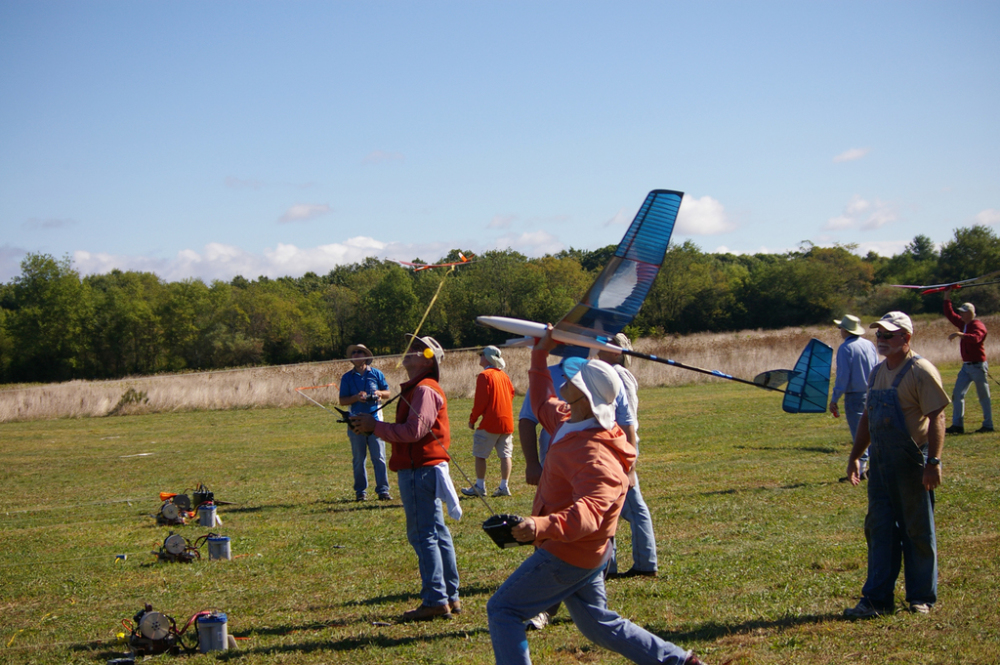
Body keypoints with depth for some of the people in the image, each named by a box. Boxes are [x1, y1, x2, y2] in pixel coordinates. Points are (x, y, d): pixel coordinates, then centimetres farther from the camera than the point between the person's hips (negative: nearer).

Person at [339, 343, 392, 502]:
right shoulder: (347, 377, 7)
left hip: (375, 419, 0)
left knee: (379, 457, -4)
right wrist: (356, 397, -15)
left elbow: (387, 393, 12)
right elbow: (342, 400, 3)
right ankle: (360, 491, 12)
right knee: (358, 459, 4)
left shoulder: (376, 374, 7)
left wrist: (379, 393, -10)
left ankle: (383, 490, -1)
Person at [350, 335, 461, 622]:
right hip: (424, 468, 11)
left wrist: (374, 425, -17)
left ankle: (435, 600, -8)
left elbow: (413, 431, -23)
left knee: (423, 534, -9)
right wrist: (372, 426, 9)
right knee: (437, 533, 12)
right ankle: (450, 596, 17)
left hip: (420, 470, -11)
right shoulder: (416, 389, 20)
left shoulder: (425, 390, -14)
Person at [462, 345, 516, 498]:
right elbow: (511, 394, 15)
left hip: (490, 422, -7)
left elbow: (481, 401, -13)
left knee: (480, 455, 2)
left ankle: (480, 487, 3)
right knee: (505, 455, 6)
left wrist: (472, 419, -4)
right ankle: (504, 486, 5)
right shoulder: (504, 376, 13)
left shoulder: (484, 376, -9)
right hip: (507, 421, 7)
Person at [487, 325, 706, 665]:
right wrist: (540, 355, 21)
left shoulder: (595, 456, -28)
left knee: (502, 610, -2)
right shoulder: (569, 423, 2)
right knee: (601, 625, 20)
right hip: (583, 554, 10)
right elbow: (542, 402, 25)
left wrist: (542, 526, -58)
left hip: (567, 556, -10)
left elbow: (589, 512, -42)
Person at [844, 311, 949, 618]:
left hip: (912, 463, -7)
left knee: (918, 532, 3)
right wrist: (855, 455, 19)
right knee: (879, 530, 7)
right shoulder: (878, 372, 14)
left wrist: (933, 462, -22)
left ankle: (921, 598, 15)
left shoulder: (921, 371, -11)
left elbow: (936, 418, -16)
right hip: (880, 463, 7)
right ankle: (877, 599, 12)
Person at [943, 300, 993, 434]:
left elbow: (975, 338, -34)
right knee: (957, 394, -1)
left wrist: (959, 334, -44)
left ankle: (988, 425, 9)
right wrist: (947, 297, 15)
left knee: (984, 396, 2)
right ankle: (957, 425, -2)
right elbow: (950, 314, 19)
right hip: (966, 366, 8)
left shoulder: (978, 325, -14)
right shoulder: (963, 323, 11)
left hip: (978, 366, -8)